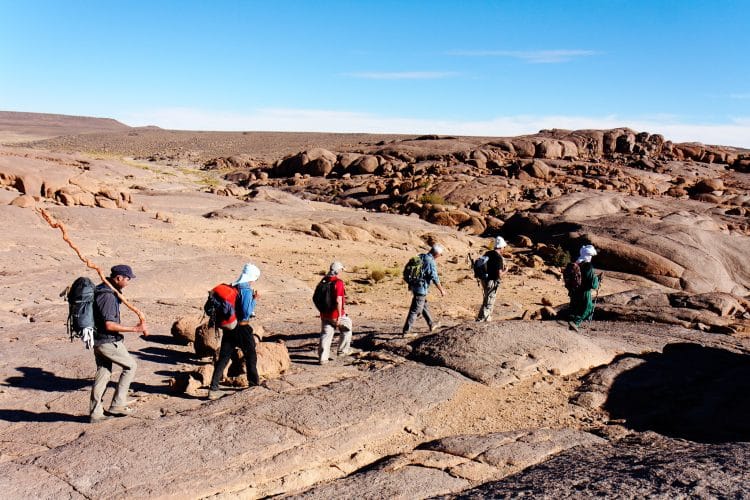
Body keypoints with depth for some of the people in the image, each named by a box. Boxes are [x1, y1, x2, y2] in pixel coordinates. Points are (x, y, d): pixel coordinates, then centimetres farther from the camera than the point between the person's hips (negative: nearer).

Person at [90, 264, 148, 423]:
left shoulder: (102, 289, 10)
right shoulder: (108, 296, -22)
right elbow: (109, 325, -25)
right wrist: (135, 329, -22)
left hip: (98, 340, 9)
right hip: (107, 341, -9)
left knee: (102, 373, 15)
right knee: (130, 365, 4)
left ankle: (95, 412, 22)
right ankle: (117, 405, 6)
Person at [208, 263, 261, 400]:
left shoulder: (232, 288, 5)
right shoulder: (246, 291, -17)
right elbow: (246, 313, -20)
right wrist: (254, 299, -12)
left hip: (228, 328, 6)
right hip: (242, 328, -6)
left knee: (223, 357, 6)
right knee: (251, 356, 13)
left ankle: (213, 388, 2)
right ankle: (254, 383, 26)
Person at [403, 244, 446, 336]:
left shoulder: (420, 257, 8)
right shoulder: (431, 262, -18)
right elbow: (435, 278, -18)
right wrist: (441, 290, -7)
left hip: (414, 286, 9)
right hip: (421, 288, -9)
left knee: (424, 306, 22)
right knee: (415, 310, -2)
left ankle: (431, 325, 37)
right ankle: (406, 331, 1)